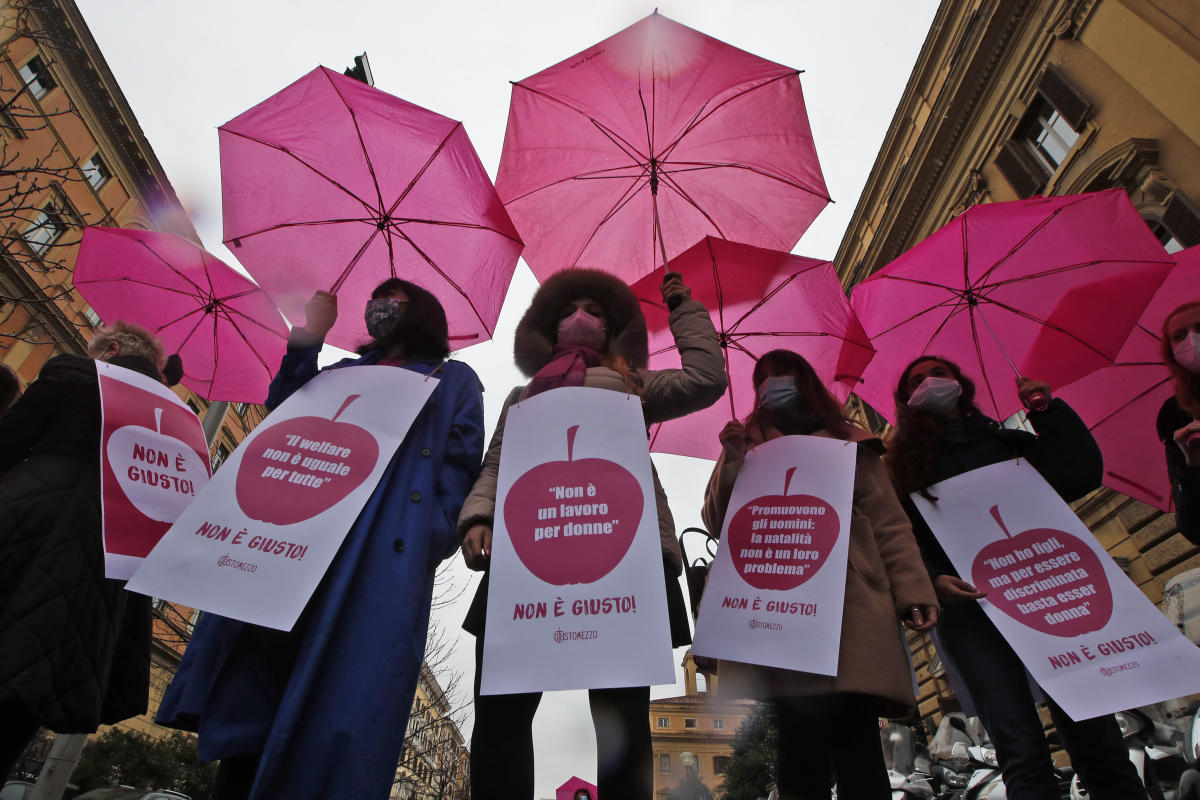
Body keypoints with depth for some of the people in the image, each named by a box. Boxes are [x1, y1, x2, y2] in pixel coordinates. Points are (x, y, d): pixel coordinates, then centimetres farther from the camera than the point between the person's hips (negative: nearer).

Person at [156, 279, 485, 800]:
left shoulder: (454, 380, 17)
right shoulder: (342, 372, 31)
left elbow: (461, 466, 4)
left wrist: (435, 536, -11)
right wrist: (310, 335, 16)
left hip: (382, 552, -4)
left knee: (340, 693, -9)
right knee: (250, 680, -2)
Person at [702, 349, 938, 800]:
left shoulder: (851, 443, 19)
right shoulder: (748, 445, 19)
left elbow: (890, 525, 11)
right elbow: (716, 523, 10)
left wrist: (913, 591, -4)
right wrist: (732, 462, -5)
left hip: (851, 604, 0)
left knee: (856, 742, -6)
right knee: (804, 739, -7)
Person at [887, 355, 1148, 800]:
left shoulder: (1010, 443, 21)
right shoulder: (906, 467, 13)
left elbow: (1084, 474, 7)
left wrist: (1048, 409, 6)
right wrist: (933, 581, -14)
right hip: (967, 607, -2)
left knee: (1096, 738, -5)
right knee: (1023, 750, -11)